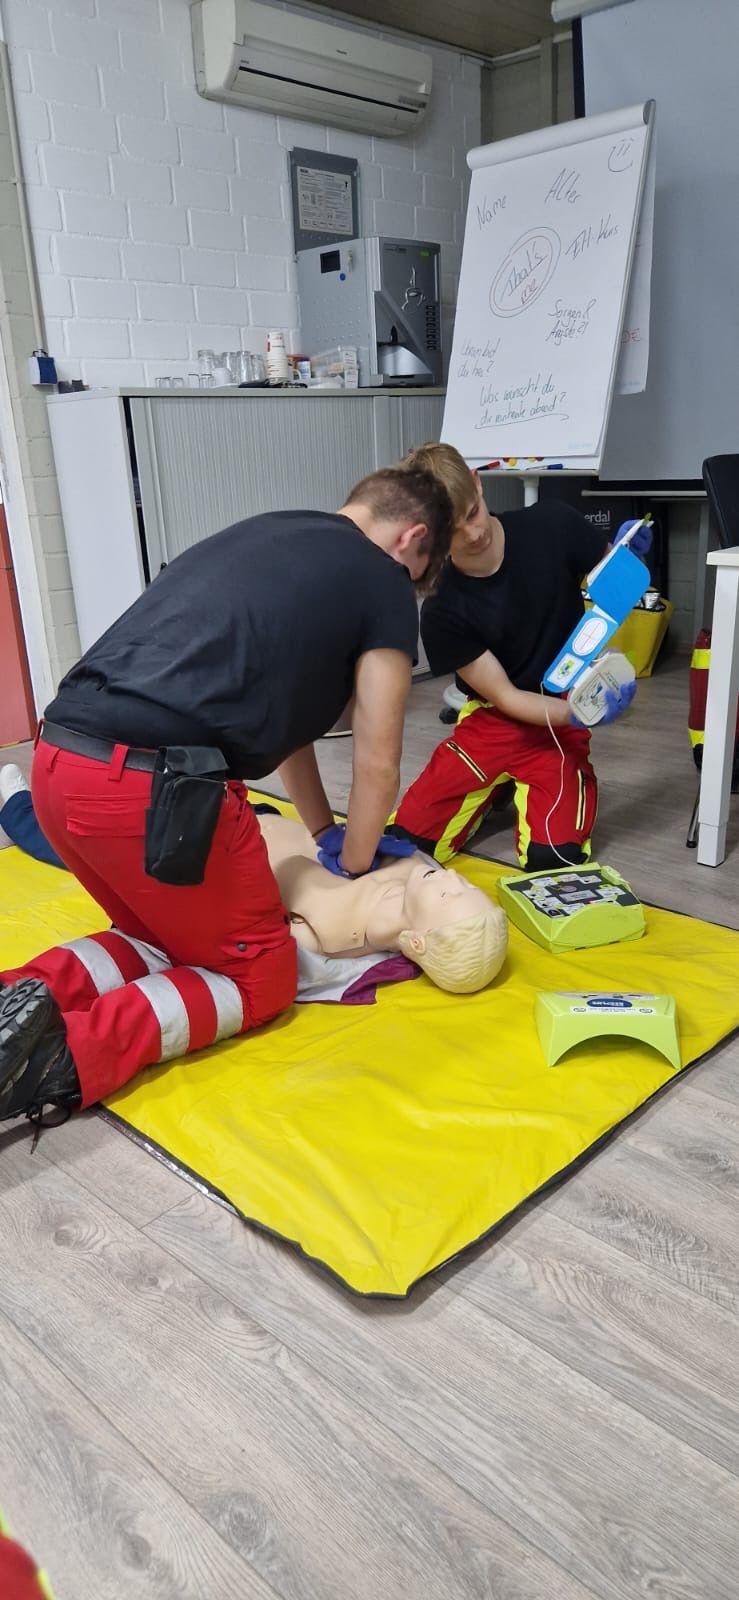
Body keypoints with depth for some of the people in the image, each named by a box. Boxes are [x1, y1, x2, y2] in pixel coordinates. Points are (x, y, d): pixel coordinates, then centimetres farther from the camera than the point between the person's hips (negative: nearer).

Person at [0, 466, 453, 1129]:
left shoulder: (260, 534, 27)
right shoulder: (383, 580, 7)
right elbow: (377, 762, 9)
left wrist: (328, 833, 39)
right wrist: (356, 867, 26)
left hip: (58, 765, 8)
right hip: (158, 789, -8)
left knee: (167, 938, 28)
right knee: (261, 976, 13)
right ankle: (67, 1054, -6)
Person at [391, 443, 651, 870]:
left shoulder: (552, 525, -14)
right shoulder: (443, 611, -17)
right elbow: (505, 698, -13)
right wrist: (581, 713, -30)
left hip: (560, 719, 0)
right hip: (494, 721, 1)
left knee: (554, 857, -20)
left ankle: (526, 789, 14)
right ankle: (499, 790, 18)